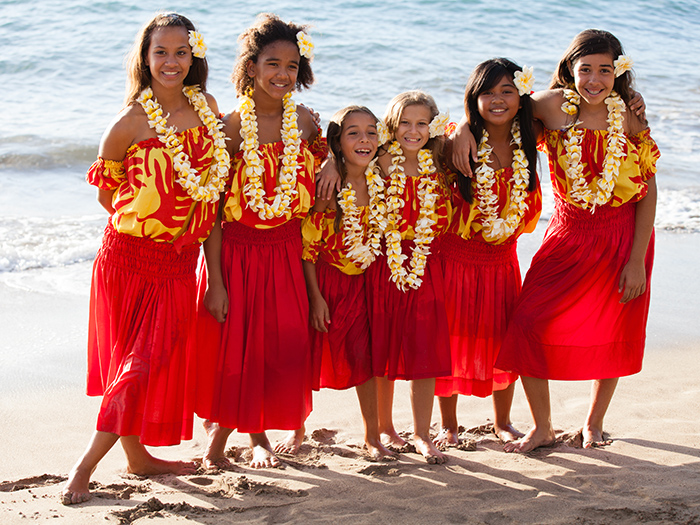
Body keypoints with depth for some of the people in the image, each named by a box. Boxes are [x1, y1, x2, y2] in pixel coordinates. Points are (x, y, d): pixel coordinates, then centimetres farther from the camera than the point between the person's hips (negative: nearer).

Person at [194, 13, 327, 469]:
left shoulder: (304, 122, 0)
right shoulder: (229, 126, -12)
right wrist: (214, 281, -15)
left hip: (286, 253, 4)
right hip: (236, 252, -4)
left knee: (284, 347, 7)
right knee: (233, 349, 1)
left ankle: (259, 435, 30)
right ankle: (216, 441, 22)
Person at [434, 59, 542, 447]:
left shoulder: (524, 146, -5)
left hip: (501, 263, 3)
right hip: (453, 260, -3)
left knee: (502, 342, 10)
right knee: (450, 342, 5)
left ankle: (502, 422, 31)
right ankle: (449, 425, 23)